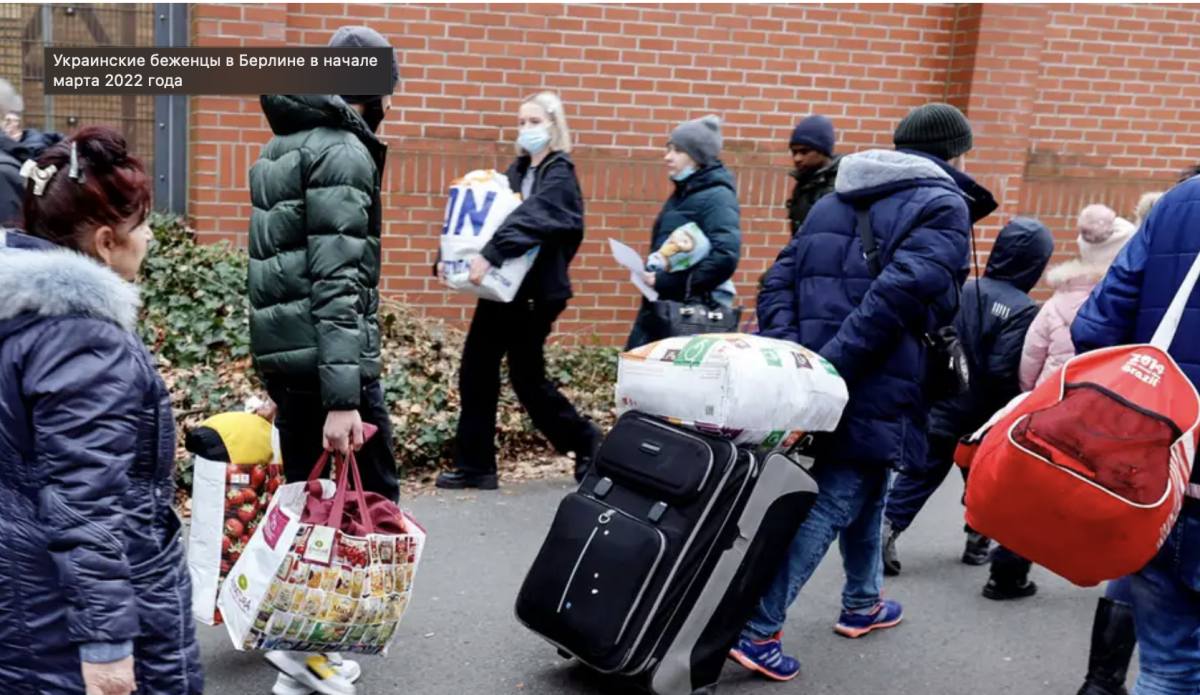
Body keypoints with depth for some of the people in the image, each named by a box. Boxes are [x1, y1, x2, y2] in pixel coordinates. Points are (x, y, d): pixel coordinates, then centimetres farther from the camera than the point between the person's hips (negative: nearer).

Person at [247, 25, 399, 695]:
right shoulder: (344, 153, -11)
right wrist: (342, 397, -25)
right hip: (327, 355, -9)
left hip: (279, 351, 9)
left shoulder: (282, 150, 18)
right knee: (375, 495, 0)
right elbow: (337, 281, -21)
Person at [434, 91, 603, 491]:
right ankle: (475, 466, 12)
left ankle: (586, 442, 21)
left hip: (535, 292, -7)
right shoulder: (517, 171, 14)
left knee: (527, 379, 1)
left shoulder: (560, 176, -9)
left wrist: (489, 256, -38)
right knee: (476, 373, 4)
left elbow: (530, 219, -26)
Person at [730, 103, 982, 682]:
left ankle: (862, 604, 41)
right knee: (835, 502, -2)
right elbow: (901, 292, -21)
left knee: (866, 489, 25)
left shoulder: (833, 202, 19)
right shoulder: (943, 206, -4)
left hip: (815, 380, 8)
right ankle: (758, 631, -5)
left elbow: (779, 282, 9)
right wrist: (833, 364, -23)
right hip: (875, 390, -7)